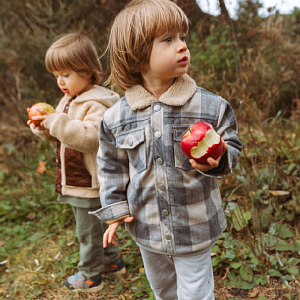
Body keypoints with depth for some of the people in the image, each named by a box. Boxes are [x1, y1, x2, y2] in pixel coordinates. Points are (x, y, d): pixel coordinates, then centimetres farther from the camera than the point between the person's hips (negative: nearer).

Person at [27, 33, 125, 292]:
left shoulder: (96, 104, -21)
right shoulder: (69, 100, 10)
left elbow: (90, 137, -34)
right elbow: (60, 135, 18)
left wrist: (57, 122, -32)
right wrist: (43, 126, -1)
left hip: (89, 183, -10)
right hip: (75, 181, 10)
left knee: (88, 231, 7)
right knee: (96, 226, 23)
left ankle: (90, 276, 27)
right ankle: (113, 262, 41)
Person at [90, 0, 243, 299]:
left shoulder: (210, 106, -14)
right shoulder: (116, 117, -9)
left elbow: (231, 146, -3)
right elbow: (111, 166, 4)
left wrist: (217, 160, -25)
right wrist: (114, 209, 2)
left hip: (195, 228, -2)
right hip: (146, 229, 3)